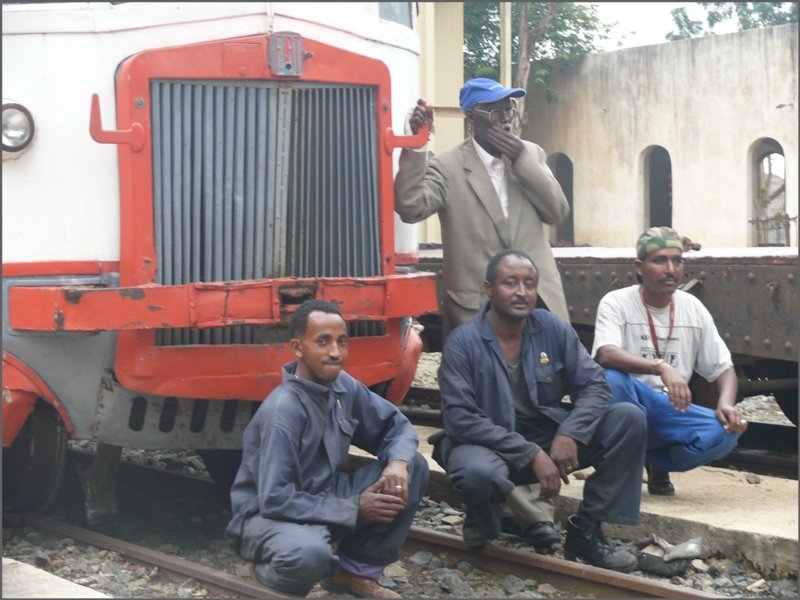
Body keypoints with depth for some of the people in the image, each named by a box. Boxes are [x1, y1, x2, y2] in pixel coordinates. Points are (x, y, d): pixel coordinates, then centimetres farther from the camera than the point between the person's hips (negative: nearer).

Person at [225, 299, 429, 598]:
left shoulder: (344, 387, -3)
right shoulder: (282, 410, -25)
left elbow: (397, 426, 8)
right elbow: (274, 500, -29)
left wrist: (397, 462, -17)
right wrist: (353, 510, -24)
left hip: (325, 498, 8)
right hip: (268, 515, -8)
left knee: (414, 467, -5)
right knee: (308, 553, -42)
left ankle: (356, 569, 4)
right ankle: (268, 569, -3)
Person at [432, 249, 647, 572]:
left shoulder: (553, 329, -2)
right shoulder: (463, 342, -13)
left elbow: (594, 386, -2)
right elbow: (462, 420, -20)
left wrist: (569, 434, -23)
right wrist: (531, 455, -27)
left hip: (550, 434, 5)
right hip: (489, 444, -4)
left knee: (629, 418, -14)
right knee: (478, 473, -41)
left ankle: (585, 530, -6)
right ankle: (484, 521, 0)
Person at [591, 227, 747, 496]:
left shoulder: (693, 308, 5)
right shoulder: (617, 302, -9)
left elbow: (723, 367, 7)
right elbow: (605, 355, -28)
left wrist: (726, 404, -15)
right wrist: (660, 367, -43)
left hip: (670, 410, 4)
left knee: (726, 432, -24)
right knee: (611, 379, -37)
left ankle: (656, 463, 5)